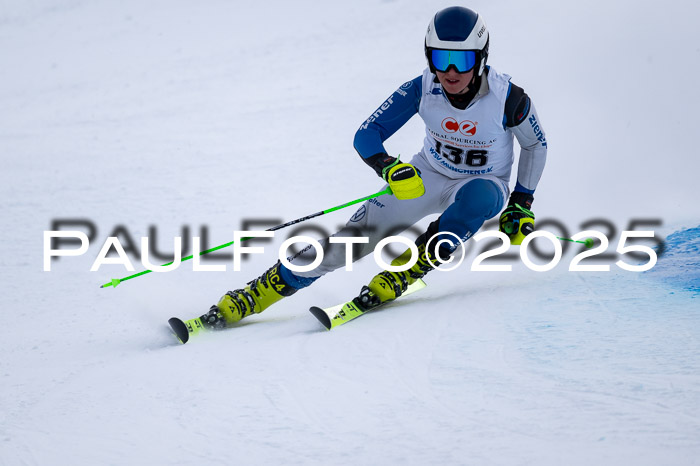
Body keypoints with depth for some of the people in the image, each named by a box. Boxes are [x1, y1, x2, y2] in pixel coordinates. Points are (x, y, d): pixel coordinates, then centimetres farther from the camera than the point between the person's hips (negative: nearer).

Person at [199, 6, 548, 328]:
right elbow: (366, 135, -19)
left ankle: (404, 272, -26)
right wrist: (389, 168, -40)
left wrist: (522, 204, -5)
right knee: (355, 237, -16)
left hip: (484, 187, -1)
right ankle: (256, 294, -12)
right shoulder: (421, 89, -21)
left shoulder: (508, 97, -25)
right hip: (426, 177, 1)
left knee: (480, 195, -40)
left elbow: (536, 145, -4)